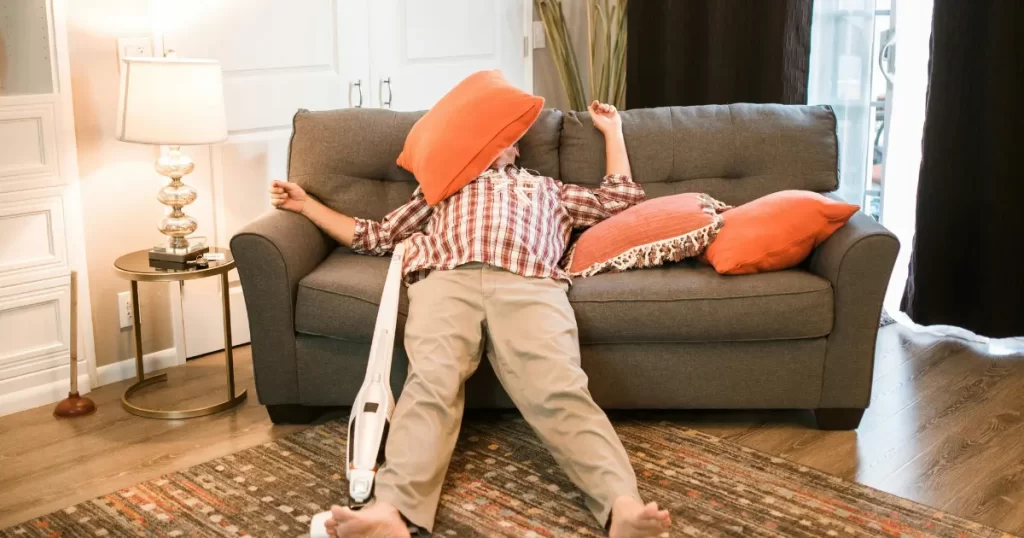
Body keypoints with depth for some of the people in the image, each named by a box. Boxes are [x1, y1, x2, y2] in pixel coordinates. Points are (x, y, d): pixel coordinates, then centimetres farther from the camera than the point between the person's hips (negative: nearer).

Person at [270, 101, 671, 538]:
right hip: (447, 279, 1)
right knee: (432, 382, -33)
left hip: (529, 284, 0)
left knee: (559, 388, -30)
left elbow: (622, 199, 43)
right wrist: (305, 204, 40)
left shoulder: (547, 187, 45)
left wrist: (611, 129, 50)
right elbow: (376, 237, 41)